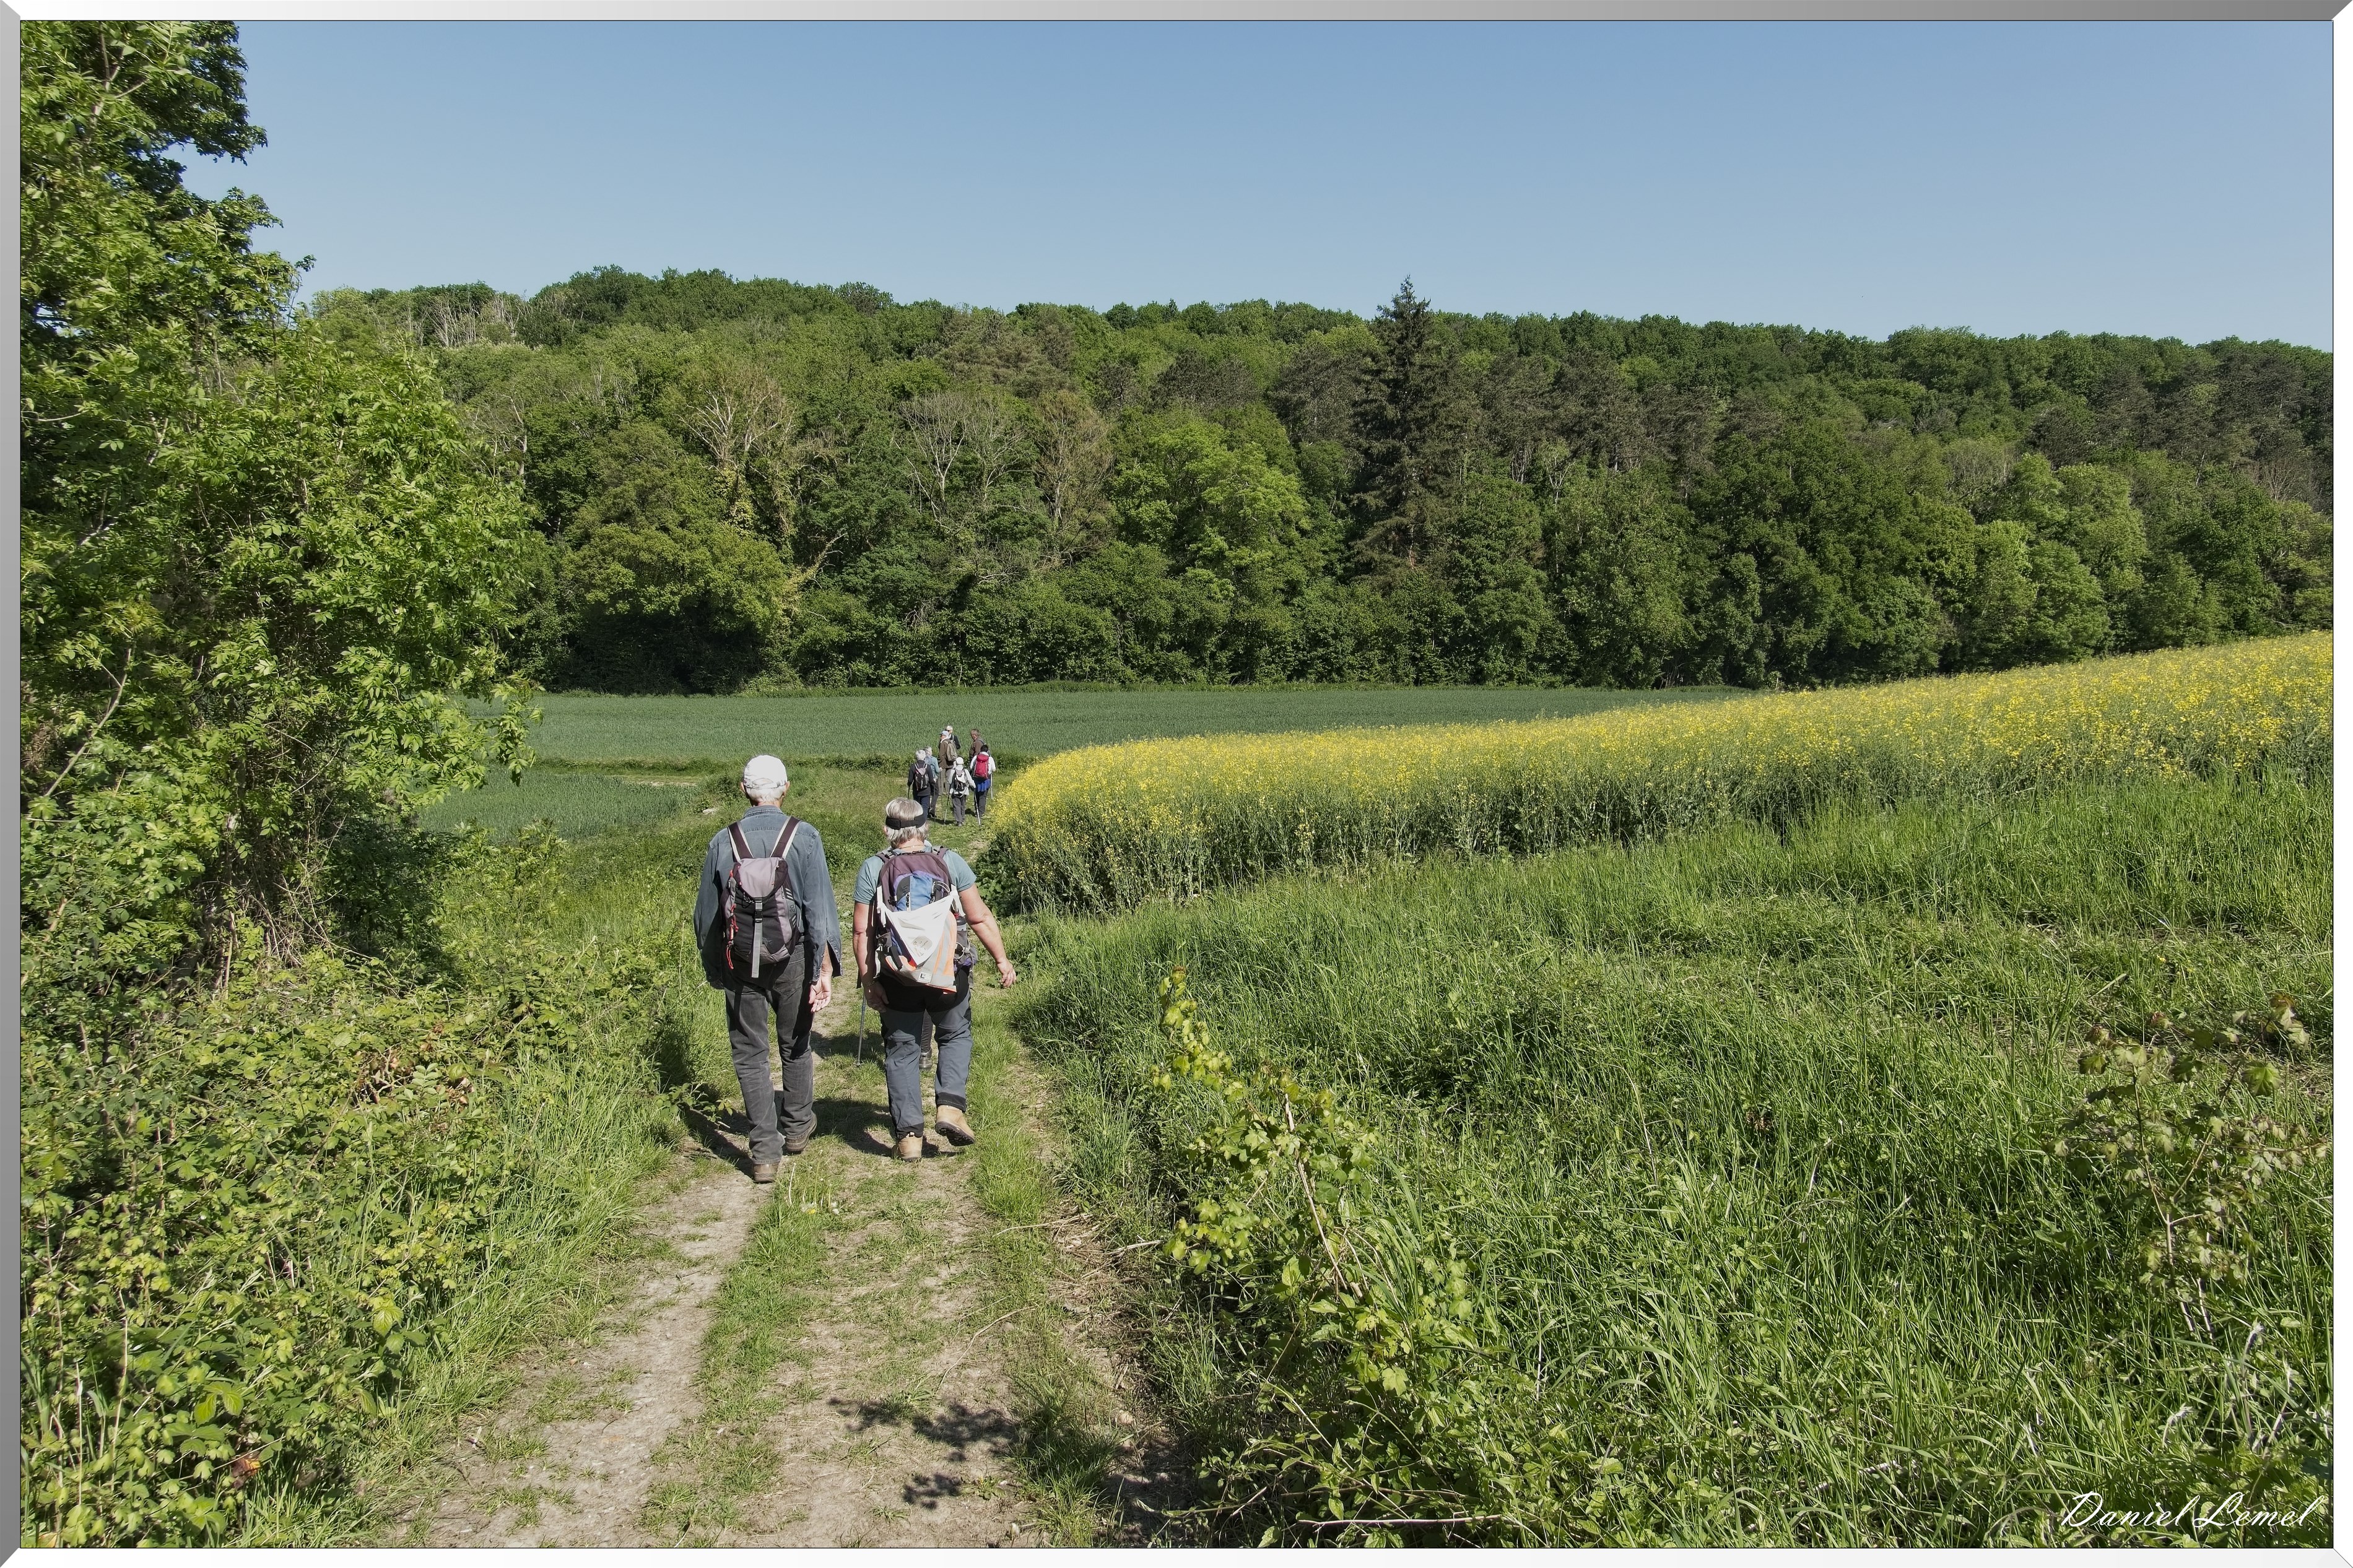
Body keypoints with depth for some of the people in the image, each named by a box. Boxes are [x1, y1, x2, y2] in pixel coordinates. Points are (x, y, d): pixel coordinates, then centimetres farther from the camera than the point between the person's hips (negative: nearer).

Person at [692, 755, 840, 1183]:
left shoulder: (723, 841, -1)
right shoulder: (804, 837, -7)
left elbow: (705, 912, 7)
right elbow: (820, 907, -12)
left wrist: (713, 968, 20)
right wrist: (824, 970, -10)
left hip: (740, 962, 1)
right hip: (792, 956, 0)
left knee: (750, 1054, 6)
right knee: (796, 1046, 18)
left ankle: (764, 1152, 4)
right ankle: (797, 1128, 33)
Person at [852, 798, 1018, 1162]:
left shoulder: (872, 869, -4)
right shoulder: (951, 862, -3)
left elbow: (861, 931, -6)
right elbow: (980, 918, -2)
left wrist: (868, 979, -2)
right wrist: (1002, 960, 5)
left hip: (896, 977, 0)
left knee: (902, 1049, 13)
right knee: (956, 1035, 22)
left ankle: (909, 1134, 11)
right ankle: (951, 1106, 3)